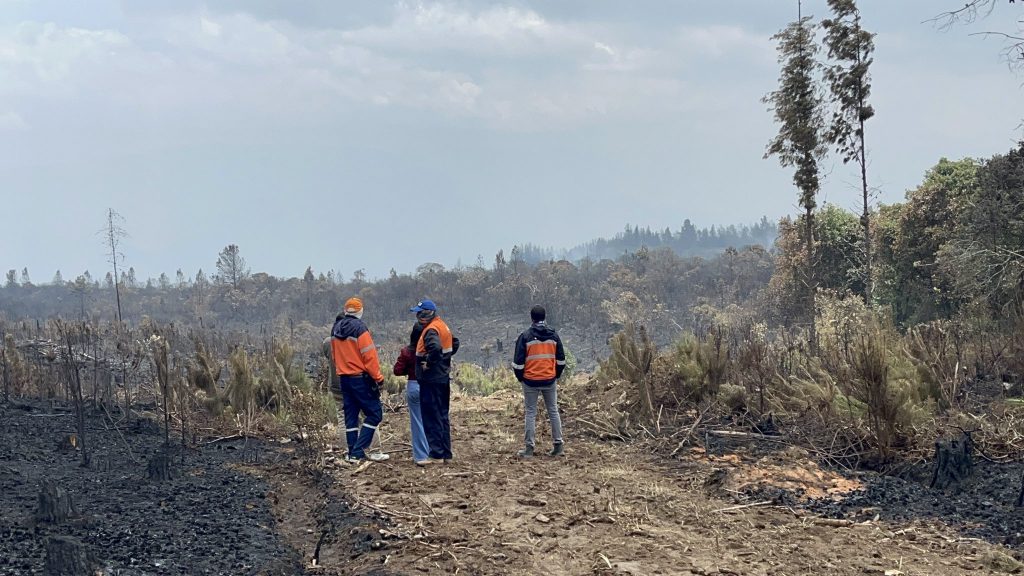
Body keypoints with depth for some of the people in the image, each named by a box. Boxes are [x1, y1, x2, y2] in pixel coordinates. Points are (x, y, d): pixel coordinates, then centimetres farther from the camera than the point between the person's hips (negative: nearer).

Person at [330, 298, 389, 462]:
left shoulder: (335, 329, 9)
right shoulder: (359, 328, -15)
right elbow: (369, 356, -17)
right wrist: (378, 378, -12)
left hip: (343, 378, 8)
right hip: (361, 378, -8)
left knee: (351, 415, 11)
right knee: (374, 413, -1)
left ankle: (354, 453, 11)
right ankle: (358, 450, -8)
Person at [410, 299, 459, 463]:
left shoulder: (431, 330, -17)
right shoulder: (443, 326, 14)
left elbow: (435, 347, -35)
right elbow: (455, 343, 26)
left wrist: (429, 364, -22)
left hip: (431, 380, -10)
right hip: (444, 378, 10)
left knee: (432, 418, -5)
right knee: (442, 416, 14)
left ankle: (436, 454, -4)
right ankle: (446, 454, 18)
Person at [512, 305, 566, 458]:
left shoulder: (525, 336, -8)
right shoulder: (553, 336, 2)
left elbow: (518, 361, -7)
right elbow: (561, 360, 9)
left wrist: (520, 377, 8)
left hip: (530, 382, -3)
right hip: (550, 381, 3)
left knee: (531, 413, 3)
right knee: (553, 411, 11)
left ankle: (529, 448, 3)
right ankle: (558, 445, 11)